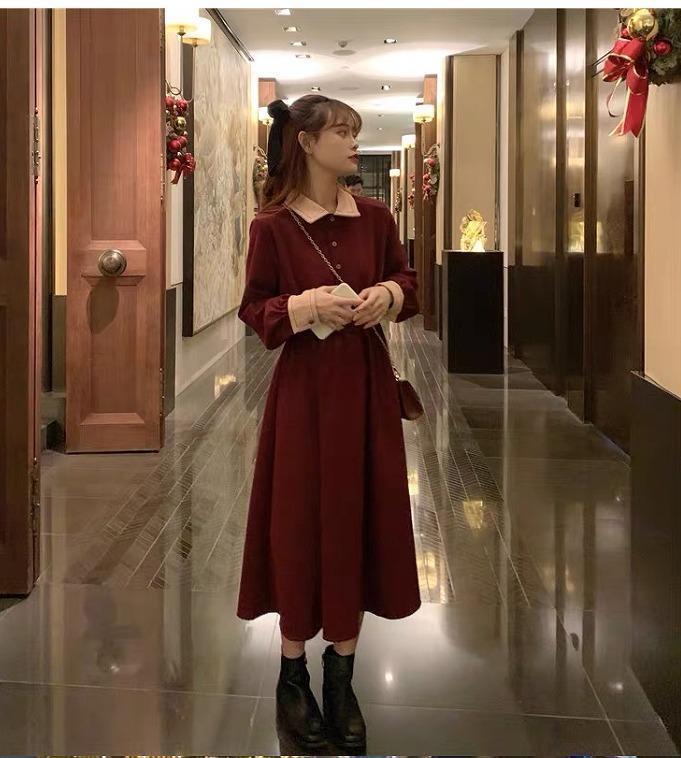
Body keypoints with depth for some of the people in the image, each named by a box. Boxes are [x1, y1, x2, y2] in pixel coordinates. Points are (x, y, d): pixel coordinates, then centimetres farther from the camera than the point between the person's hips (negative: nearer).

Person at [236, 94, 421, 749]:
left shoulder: (374, 217, 4)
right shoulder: (273, 225, -6)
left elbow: (407, 283, 13)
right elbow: (254, 310, -2)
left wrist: (388, 295, -8)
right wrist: (305, 306, -19)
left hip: (367, 385, 4)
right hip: (304, 387, -3)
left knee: (359, 521, 6)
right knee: (302, 523, 3)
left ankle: (341, 677, 19)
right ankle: (293, 676, 18)